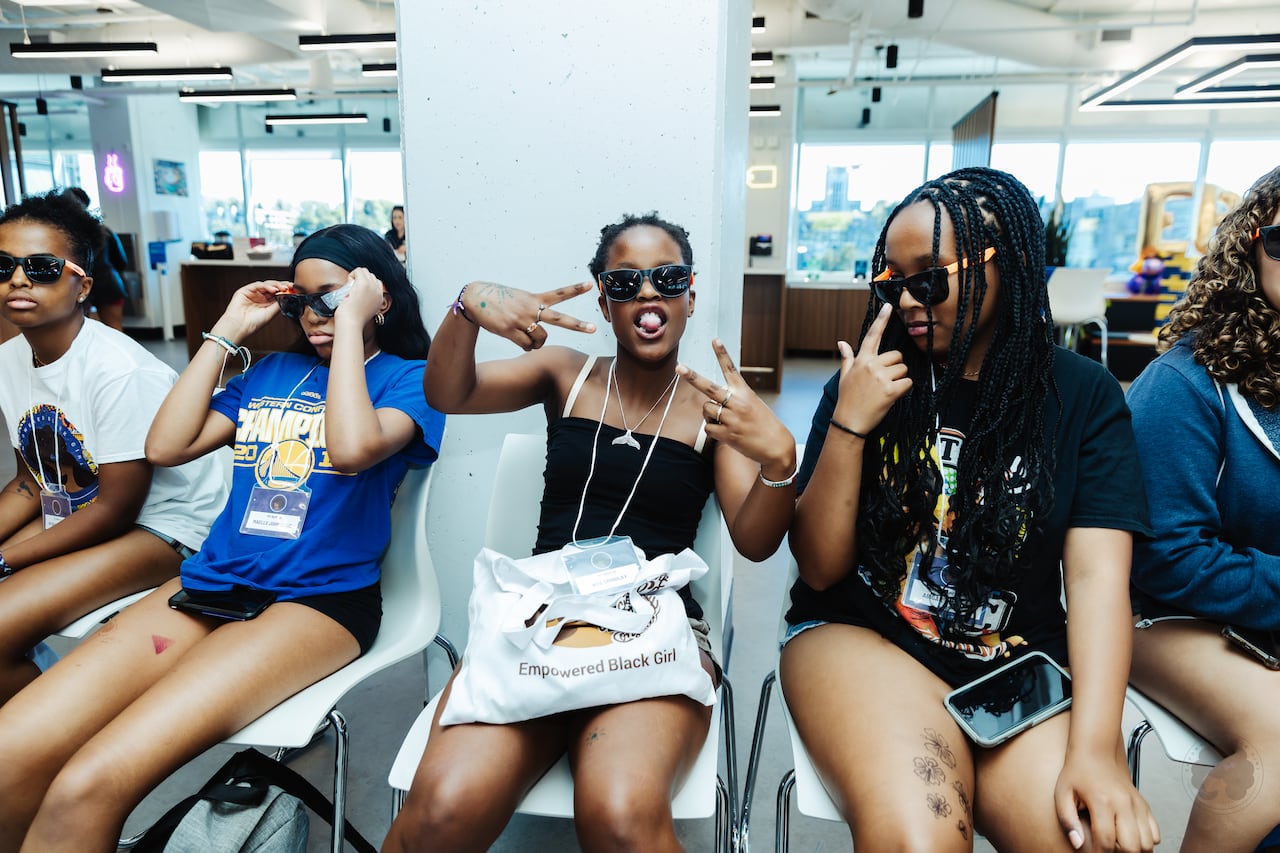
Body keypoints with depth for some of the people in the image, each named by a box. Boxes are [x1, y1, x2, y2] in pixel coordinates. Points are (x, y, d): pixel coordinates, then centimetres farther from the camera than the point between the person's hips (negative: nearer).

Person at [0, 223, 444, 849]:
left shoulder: (407, 378, 2)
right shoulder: (273, 370, 20)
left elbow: (352, 450, -19)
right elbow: (165, 446, 10)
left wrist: (350, 324, -10)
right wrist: (227, 331, 11)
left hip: (319, 602, -6)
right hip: (211, 580, 6)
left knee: (87, 787, -22)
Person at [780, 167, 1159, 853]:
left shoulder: (1084, 395, 1)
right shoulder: (868, 383, -1)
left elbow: (1096, 573, -7)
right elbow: (820, 568, -5)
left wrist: (1095, 749, -20)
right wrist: (848, 425, -17)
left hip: (1019, 661, 2)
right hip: (858, 637, -1)